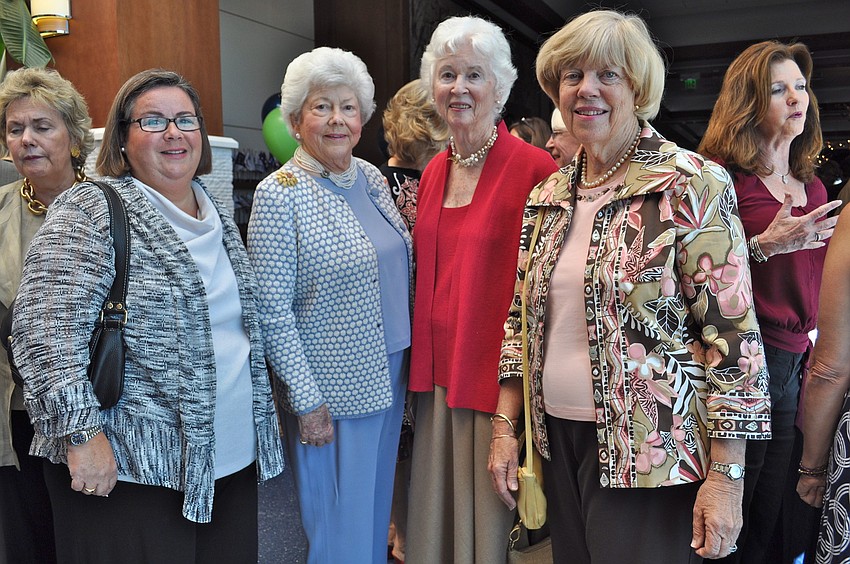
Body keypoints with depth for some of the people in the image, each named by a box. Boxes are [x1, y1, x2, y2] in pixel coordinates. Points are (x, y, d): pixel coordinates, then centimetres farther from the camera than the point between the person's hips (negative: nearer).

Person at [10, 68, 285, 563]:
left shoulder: (218, 213, 12)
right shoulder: (90, 212, -10)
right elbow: (47, 326, -19)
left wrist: (262, 411, 18)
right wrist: (81, 433, -23)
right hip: (124, 470, -6)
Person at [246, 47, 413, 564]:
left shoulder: (372, 177, 6)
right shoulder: (279, 195, -14)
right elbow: (273, 312, -16)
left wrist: (406, 360, 12)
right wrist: (306, 401, -15)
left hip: (391, 376, 7)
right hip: (332, 391, -6)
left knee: (379, 506, 20)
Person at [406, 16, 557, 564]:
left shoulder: (533, 167, -12)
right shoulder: (433, 171, 9)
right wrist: (424, 362, 13)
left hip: (499, 374, -6)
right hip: (439, 371, 6)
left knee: (490, 520, 9)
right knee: (437, 514, 18)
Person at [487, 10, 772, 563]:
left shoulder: (693, 185, -11)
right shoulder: (546, 197, 6)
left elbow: (734, 334, -14)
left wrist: (726, 476, -16)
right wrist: (505, 425, 8)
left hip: (650, 453, -5)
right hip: (558, 439, 6)